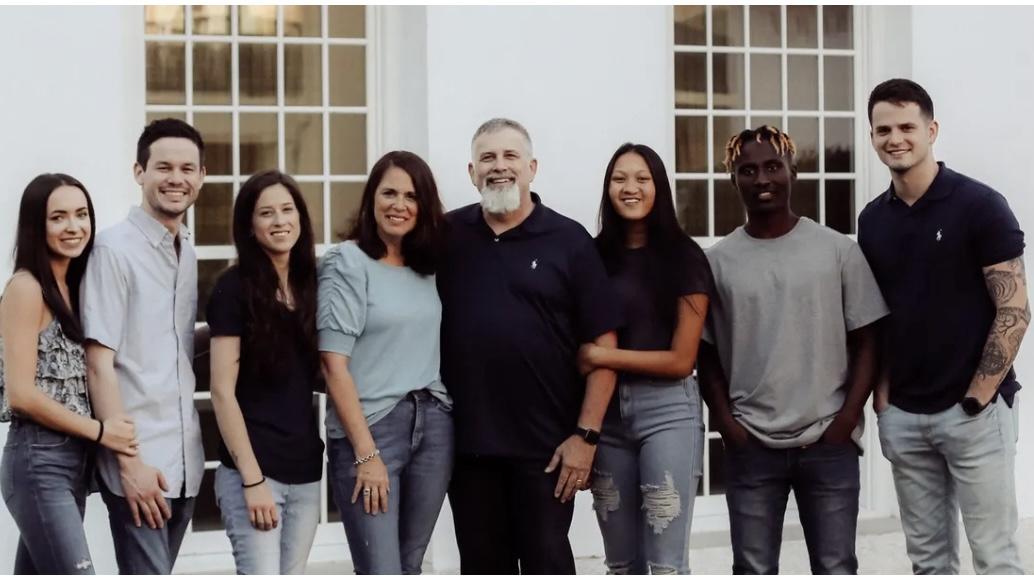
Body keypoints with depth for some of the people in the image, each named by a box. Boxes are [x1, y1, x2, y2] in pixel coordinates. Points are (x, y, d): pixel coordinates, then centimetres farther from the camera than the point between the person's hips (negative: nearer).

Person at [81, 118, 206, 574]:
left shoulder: (187, 253, 12)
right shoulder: (115, 249, -10)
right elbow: (99, 364, -13)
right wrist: (129, 461, -17)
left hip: (184, 459, 7)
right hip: (139, 460, -7)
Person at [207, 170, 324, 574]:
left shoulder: (309, 285, 10)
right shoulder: (235, 287, -6)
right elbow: (223, 392, -10)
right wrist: (252, 478, -15)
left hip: (305, 469, 6)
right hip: (252, 468, -6)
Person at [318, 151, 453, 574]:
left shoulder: (429, 267, 12)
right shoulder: (347, 262, -5)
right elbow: (334, 365, -11)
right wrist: (366, 452, -15)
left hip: (435, 428, 6)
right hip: (369, 428, -6)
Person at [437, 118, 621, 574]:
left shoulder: (568, 240, -3)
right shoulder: (447, 236, 5)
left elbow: (602, 345, -5)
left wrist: (586, 434, -10)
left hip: (546, 444, -3)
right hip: (465, 440, 3)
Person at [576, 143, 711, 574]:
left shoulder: (683, 256, -2)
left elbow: (681, 360, -6)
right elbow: (582, 343, 10)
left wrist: (601, 356, -10)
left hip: (666, 410, -4)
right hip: (606, 410, 4)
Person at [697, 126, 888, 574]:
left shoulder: (839, 250, 1)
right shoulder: (718, 261, 3)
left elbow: (866, 343, 2)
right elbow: (706, 353, 8)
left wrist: (846, 420, -7)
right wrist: (726, 424, -3)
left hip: (828, 443, -1)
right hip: (750, 447, 1)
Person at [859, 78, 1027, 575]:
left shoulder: (979, 205, -9)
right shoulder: (872, 220, 7)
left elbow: (1014, 311, -11)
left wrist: (977, 398, -14)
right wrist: (881, 397, 4)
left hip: (974, 412, -5)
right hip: (903, 415, 5)